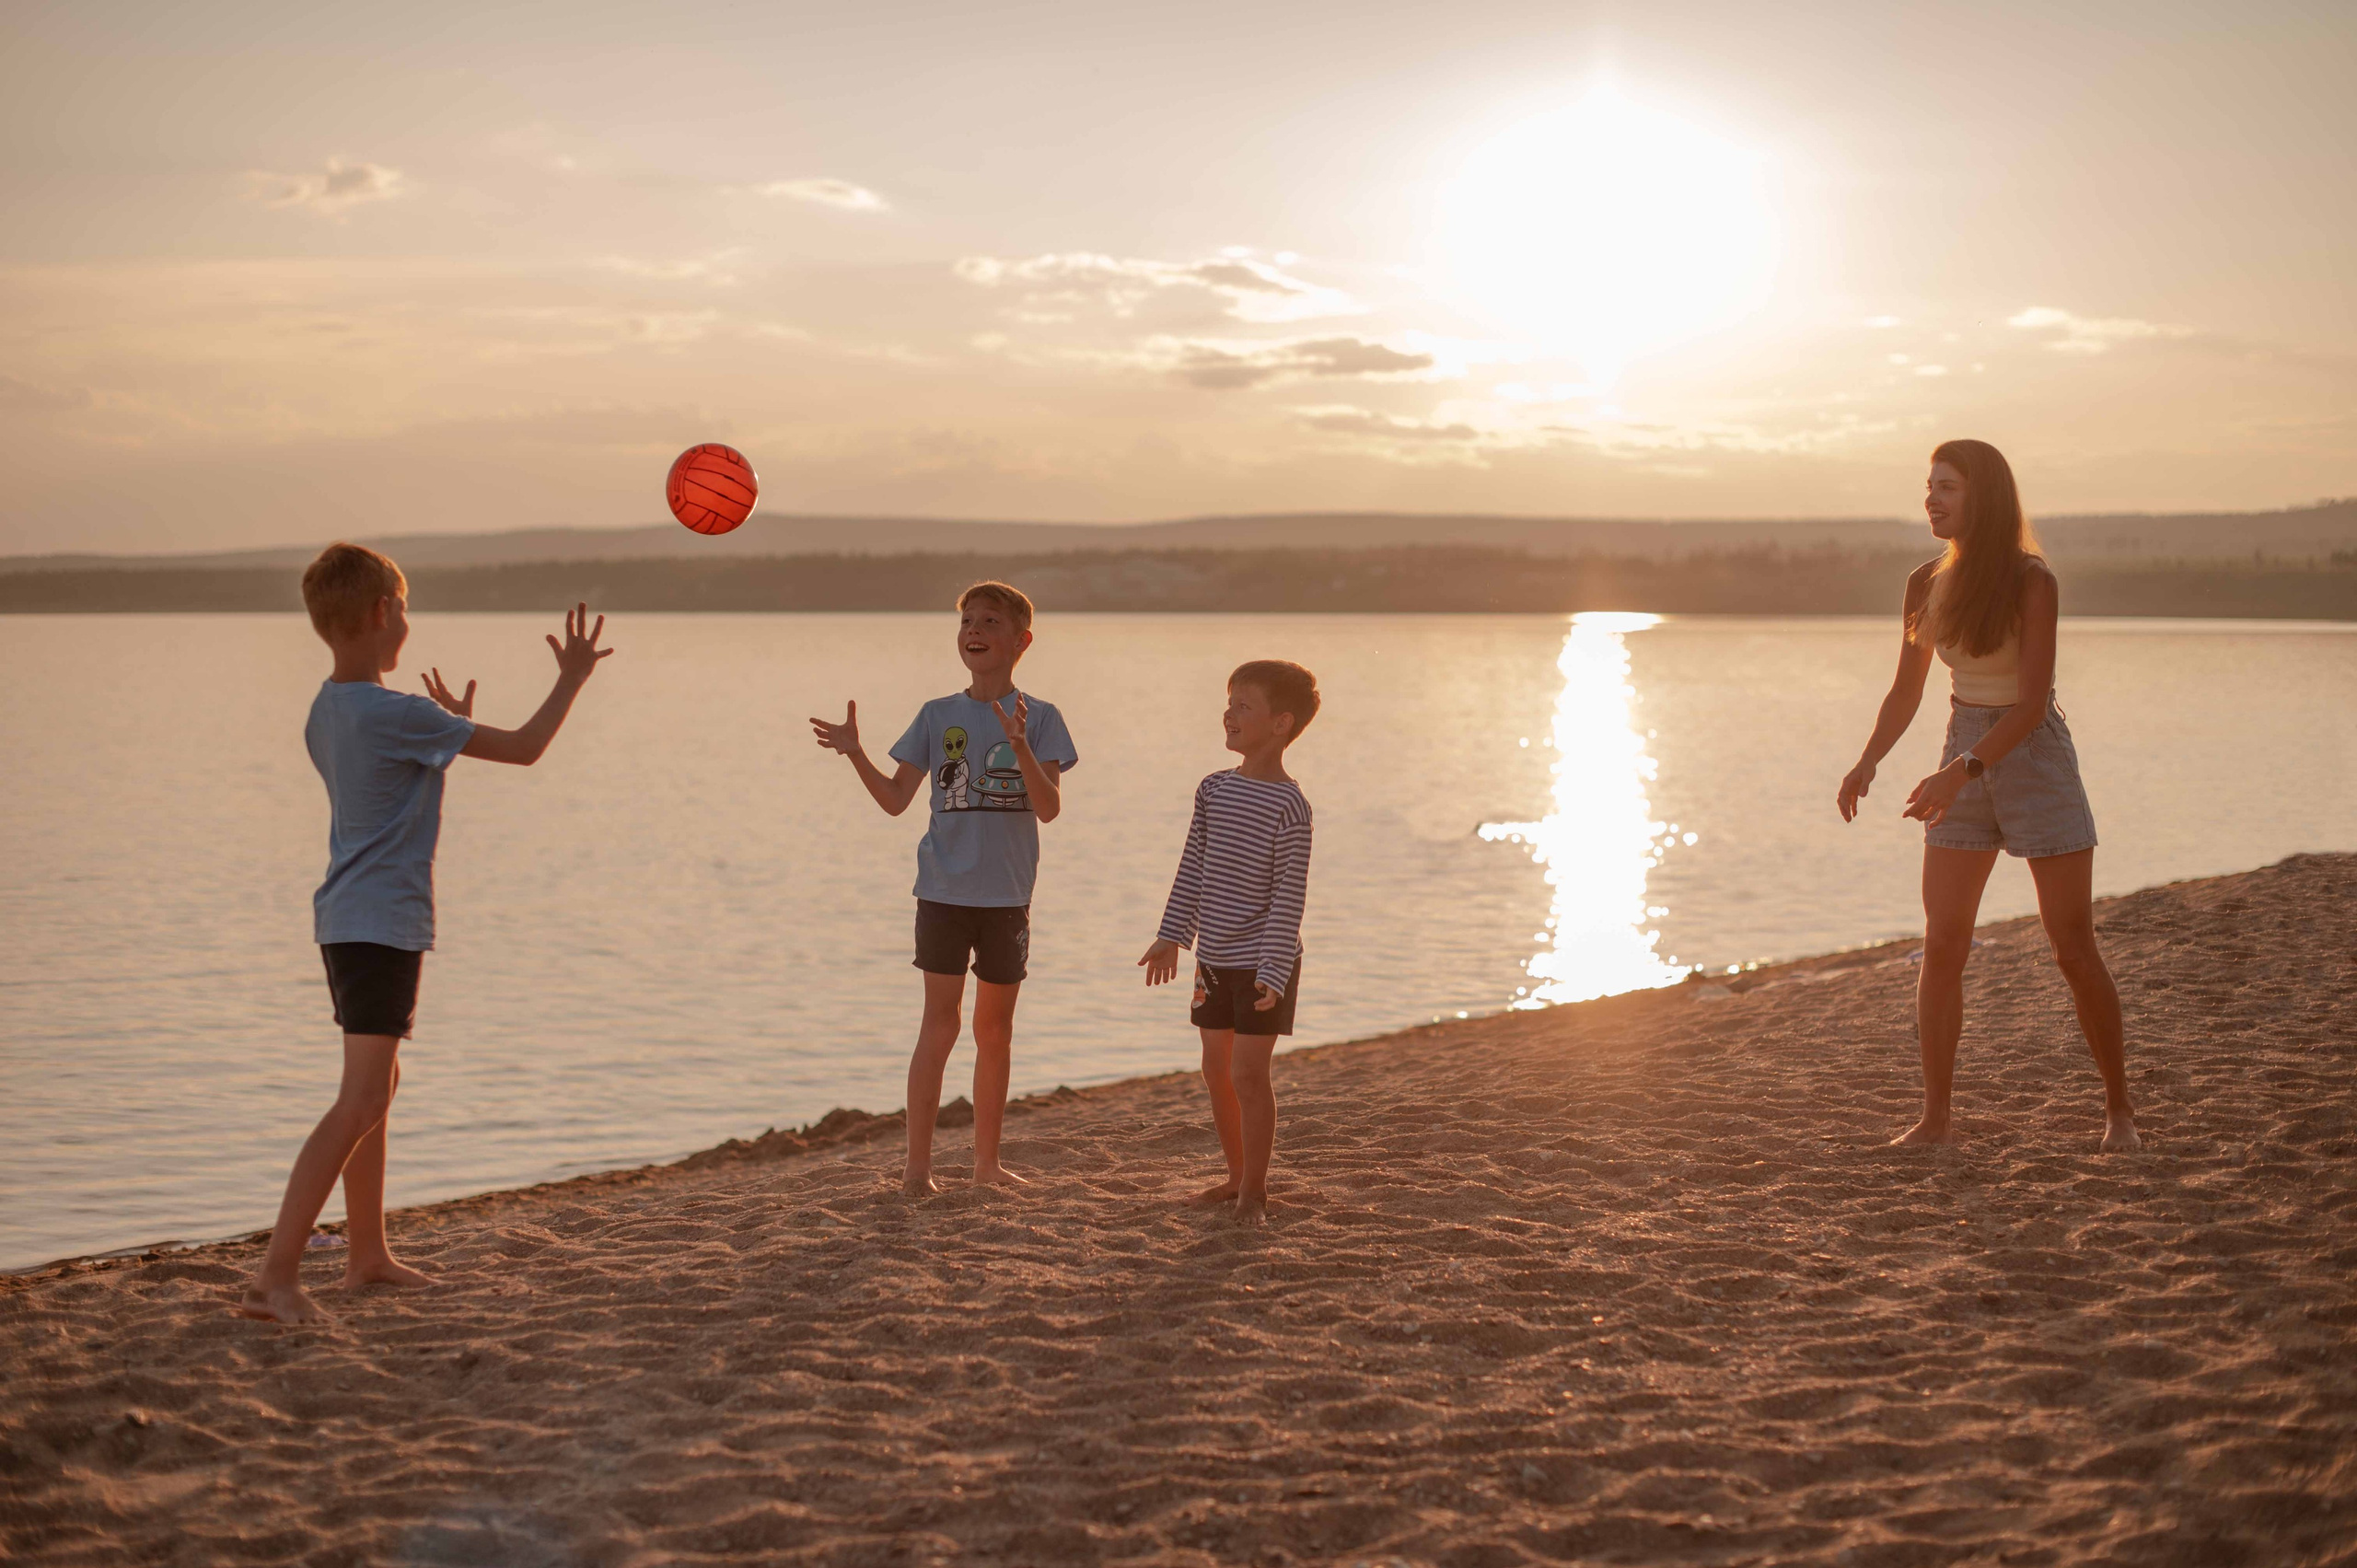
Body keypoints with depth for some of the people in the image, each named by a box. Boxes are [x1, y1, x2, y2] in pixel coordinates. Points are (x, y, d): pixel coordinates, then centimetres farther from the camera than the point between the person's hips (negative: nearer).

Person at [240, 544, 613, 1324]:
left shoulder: (327, 711, 9)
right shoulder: (399, 715, -18)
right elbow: (524, 748, -12)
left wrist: (449, 729, 31)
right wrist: (573, 678, 2)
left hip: (348, 918, 10)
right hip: (384, 923, -10)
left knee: (378, 1084, 21)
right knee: (362, 1101, -13)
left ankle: (367, 1253, 32)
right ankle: (275, 1275, -19)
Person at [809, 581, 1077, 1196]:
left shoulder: (1040, 719, 0)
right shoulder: (938, 715, 3)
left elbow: (1049, 808, -12)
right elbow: (896, 799, 2)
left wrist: (1020, 747, -27)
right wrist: (855, 754, -12)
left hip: (1008, 896, 1)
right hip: (944, 891, -1)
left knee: (995, 1030, 10)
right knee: (940, 1025, -5)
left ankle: (987, 1161, 21)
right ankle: (918, 1166, -1)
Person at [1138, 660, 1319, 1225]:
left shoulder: (1289, 806, -15)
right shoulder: (1214, 790, 6)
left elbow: (1289, 897, -17)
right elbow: (1192, 869, 12)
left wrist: (1274, 971, -21)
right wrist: (1173, 935, 8)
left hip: (1262, 962, -7)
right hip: (1215, 956, 7)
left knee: (1248, 1073, -7)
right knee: (1217, 1070, 12)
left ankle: (1254, 1190, 4)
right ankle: (1238, 1175, 26)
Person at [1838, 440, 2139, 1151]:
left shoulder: (2030, 581, -15)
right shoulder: (1926, 585, 2)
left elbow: (2033, 701, -20)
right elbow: (1907, 691, 11)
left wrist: (1961, 771, -30)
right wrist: (1867, 763, -4)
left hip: (2036, 755, -5)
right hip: (1964, 761, 5)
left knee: (2074, 950, -1)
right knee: (1940, 945, -3)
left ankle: (2119, 1110, 13)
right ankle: (1937, 1116, 3)